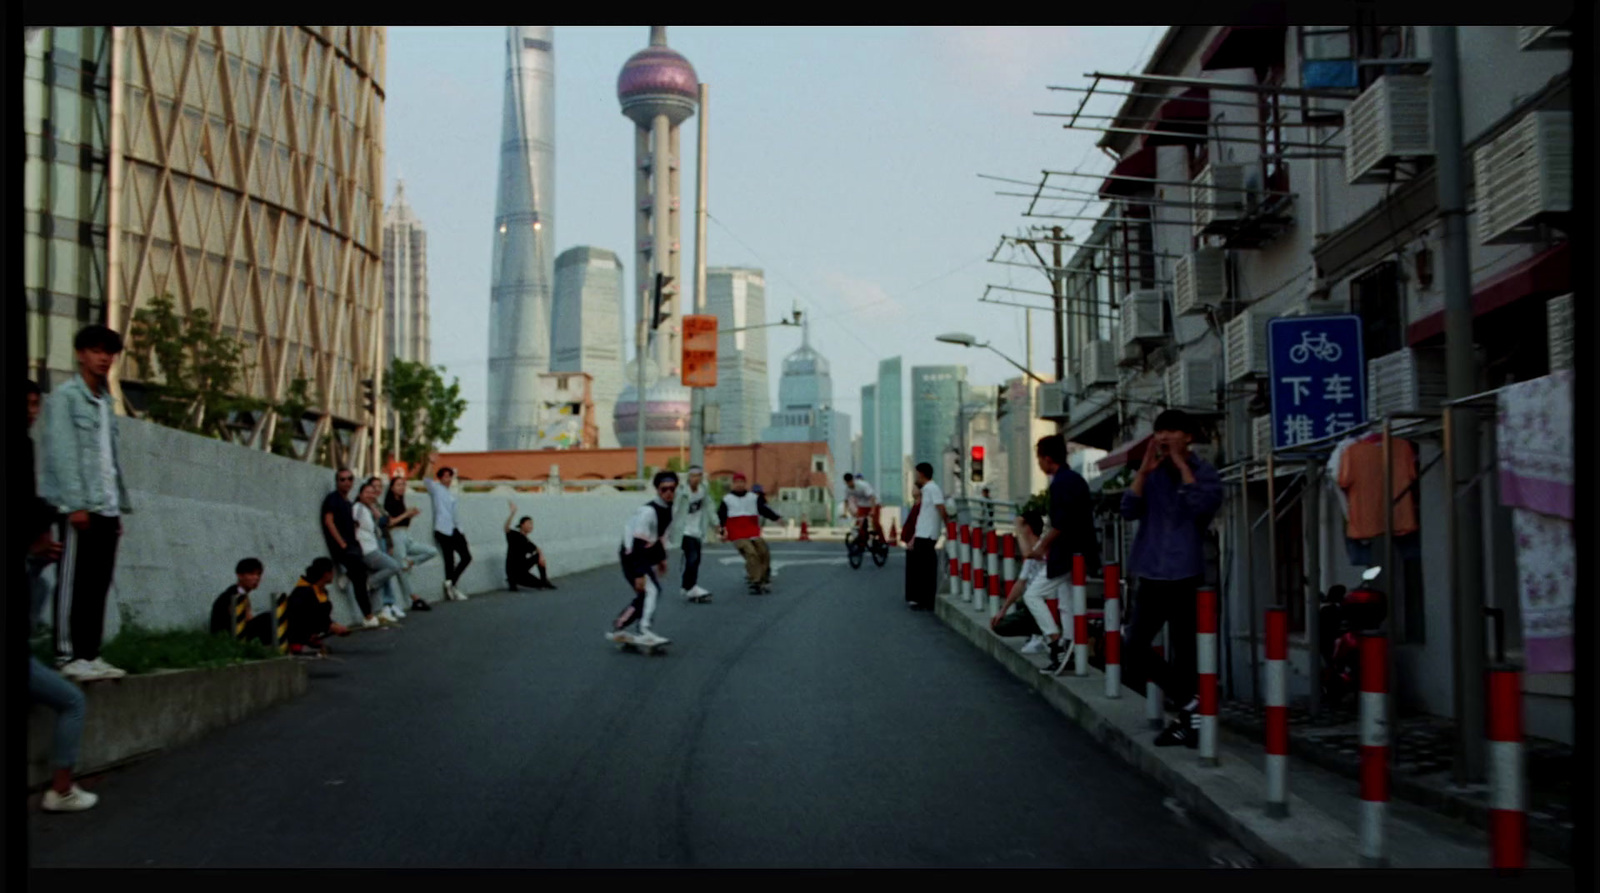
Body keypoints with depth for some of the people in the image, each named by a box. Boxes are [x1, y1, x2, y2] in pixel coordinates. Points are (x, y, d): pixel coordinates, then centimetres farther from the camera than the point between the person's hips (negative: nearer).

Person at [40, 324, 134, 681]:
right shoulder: (65, 397, -2)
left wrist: (119, 506, 15)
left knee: (98, 586, 6)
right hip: (80, 508, -7)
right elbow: (62, 453, -11)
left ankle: (90, 654, 9)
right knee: (73, 585, -6)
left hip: (106, 509, 7)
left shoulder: (106, 403, 21)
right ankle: (68, 656, -4)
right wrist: (75, 504, -18)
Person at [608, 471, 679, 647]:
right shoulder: (648, 512, -24)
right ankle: (645, 632, -31)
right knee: (651, 590, -24)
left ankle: (618, 628, 24)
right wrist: (639, 574, -32)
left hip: (645, 556, 10)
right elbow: (638, 544, -28)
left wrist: (661, 558, 21)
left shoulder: (668, 508, 5)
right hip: (632, 556, -10)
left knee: (645, 595, 13)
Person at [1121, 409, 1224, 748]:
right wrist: (1145, 471, -11)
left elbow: (1203, 507, -23)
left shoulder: (1204, 472, -3)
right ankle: (1190, 703, 12)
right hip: (1151, 575, 5)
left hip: (1185, 575, -5)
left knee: (1184, 653, 2)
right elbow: (1129, 511, -2)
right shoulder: (1150, 473, 10)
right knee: (1136, 651, 0)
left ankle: (1186, 719, 17)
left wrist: (1182, 465, -17)